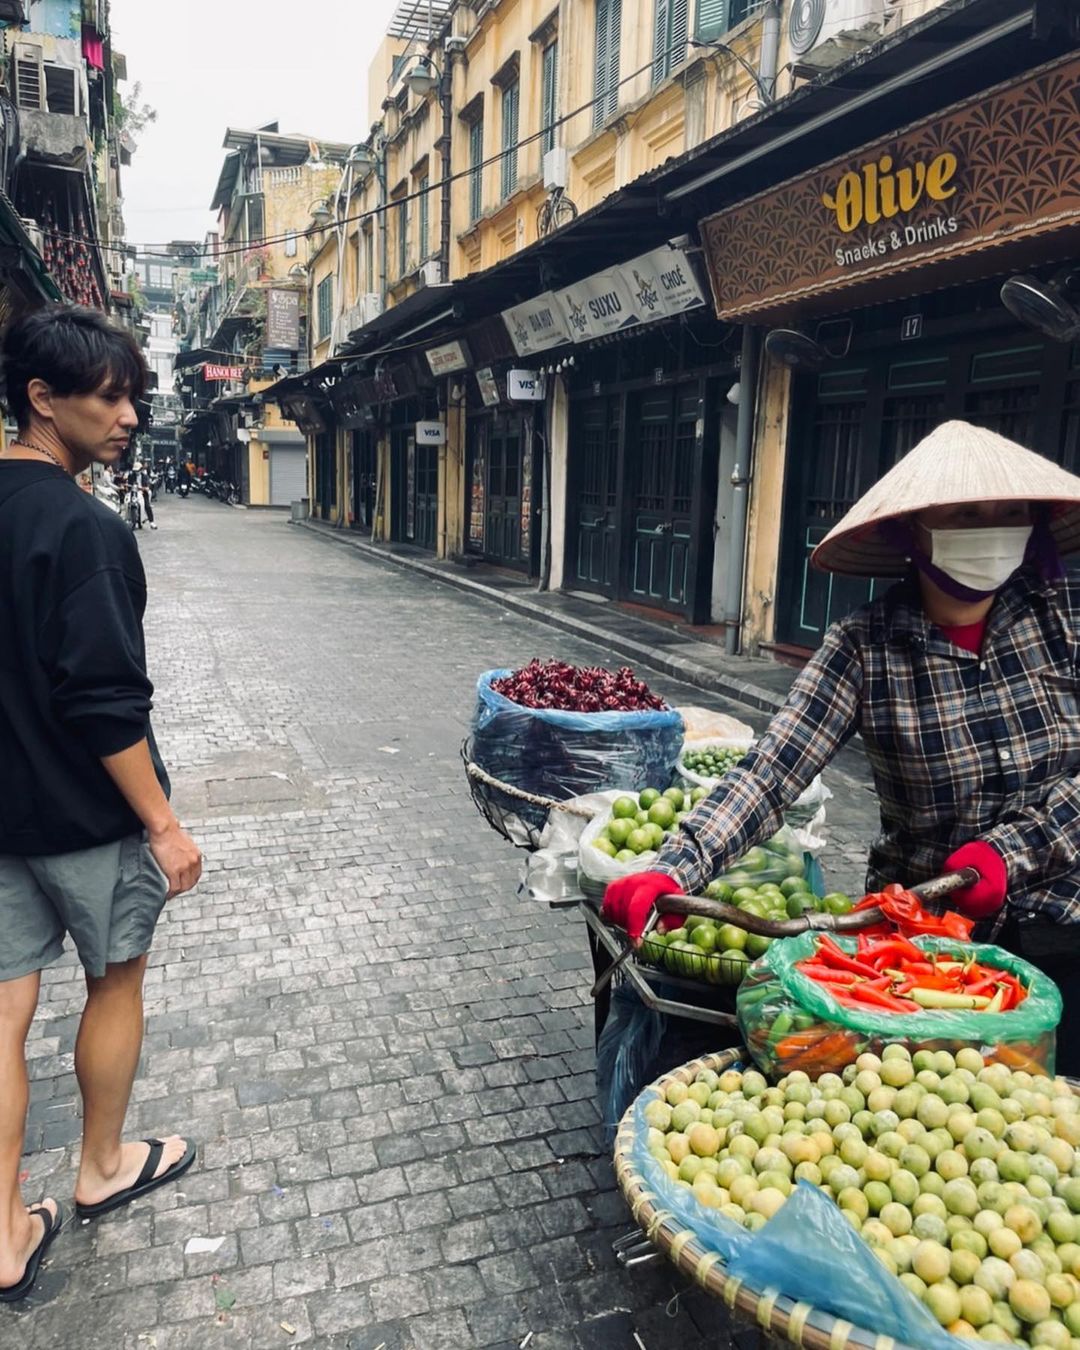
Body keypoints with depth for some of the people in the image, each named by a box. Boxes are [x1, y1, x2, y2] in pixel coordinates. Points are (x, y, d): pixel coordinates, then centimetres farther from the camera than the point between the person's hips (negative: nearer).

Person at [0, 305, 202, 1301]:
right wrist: (164, 823, -17)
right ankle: (104, 1167, 36)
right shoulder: (83, 529, -20)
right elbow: (105, 703, -24)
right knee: (117, 984, 15)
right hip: (86, 814, -7)